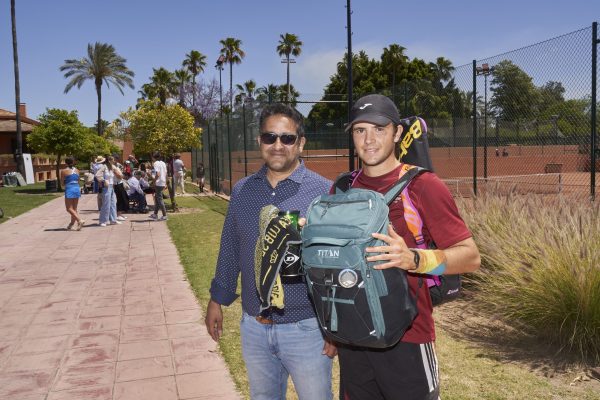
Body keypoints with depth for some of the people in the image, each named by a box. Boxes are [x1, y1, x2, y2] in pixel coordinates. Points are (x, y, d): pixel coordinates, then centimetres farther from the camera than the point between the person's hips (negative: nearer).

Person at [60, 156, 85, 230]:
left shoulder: (64, 171, -5)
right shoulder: (77, 170, 9)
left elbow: (62, 183, 1)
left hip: (69, 190, -6)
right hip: (77, 189, 6)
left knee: (69, 208, -2)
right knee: (74, 208, 12)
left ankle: (80, 220, -19)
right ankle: (71, 224, 19)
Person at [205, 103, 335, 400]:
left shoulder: (324, 192, -11)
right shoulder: (242, 191, 2)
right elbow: (229, 251, 11)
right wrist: (216, 300, 12)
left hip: (306, 328, -4)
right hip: (253, 327, 4)